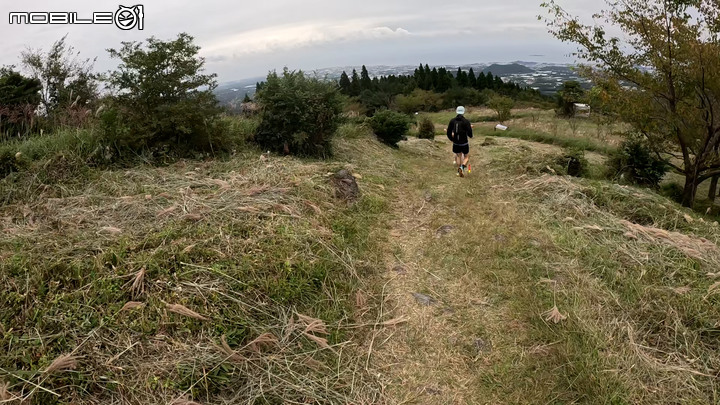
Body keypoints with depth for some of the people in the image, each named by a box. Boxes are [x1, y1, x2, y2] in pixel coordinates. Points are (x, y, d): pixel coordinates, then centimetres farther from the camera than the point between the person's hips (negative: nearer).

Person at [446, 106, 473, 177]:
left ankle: (459, 171, 21)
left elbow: (449, 132, 3)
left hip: (455, 143, 3)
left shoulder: (452, 121, -1)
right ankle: (462, 166, -14)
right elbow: (470, 134, -14)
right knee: (466, 156, 12)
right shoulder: (466, 121, -12)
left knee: (458, 156, 22)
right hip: (464, 143, -3)